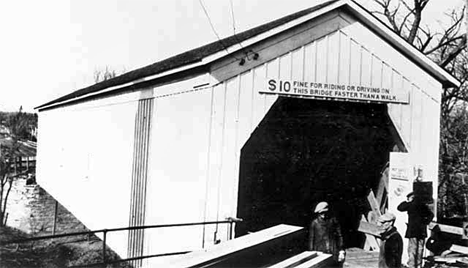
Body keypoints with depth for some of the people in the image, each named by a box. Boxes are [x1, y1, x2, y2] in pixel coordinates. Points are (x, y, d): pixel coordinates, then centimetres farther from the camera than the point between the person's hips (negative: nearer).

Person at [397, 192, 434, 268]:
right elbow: (431, 214, 15)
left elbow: (399, 207, -2)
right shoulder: (423, 205, 10)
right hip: (422, 230, 6)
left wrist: (406, 201, 7)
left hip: (413, 230, -6)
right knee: (420, 248, 11)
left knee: (412, 248, -4)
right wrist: (426, 222, 12)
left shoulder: (410, 205, -9)